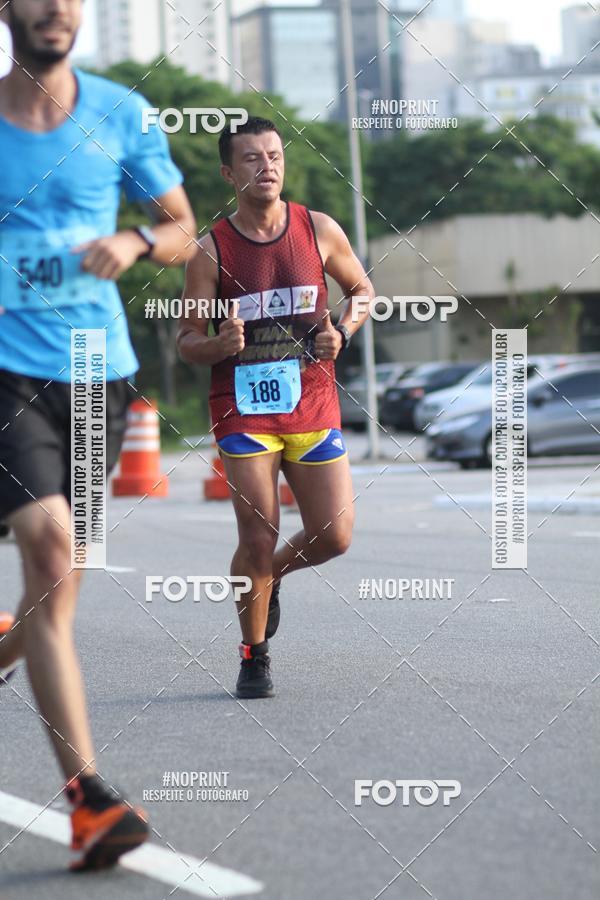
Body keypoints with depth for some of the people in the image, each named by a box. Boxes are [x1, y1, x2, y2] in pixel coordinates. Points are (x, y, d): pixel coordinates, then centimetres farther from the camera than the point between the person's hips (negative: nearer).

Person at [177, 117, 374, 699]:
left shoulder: (319, 231, 1)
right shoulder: (211, 250, -5)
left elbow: (362, 288, 16)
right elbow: (186, 340, -1)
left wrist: (342, 332, -4)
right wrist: (221, 344, -24)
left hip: (312, 406, 3)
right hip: (242, 410, -2)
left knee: (334, 537, -1)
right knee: (258, 538, -7)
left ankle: (271, 576, 33)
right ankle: (253, 656, 13)